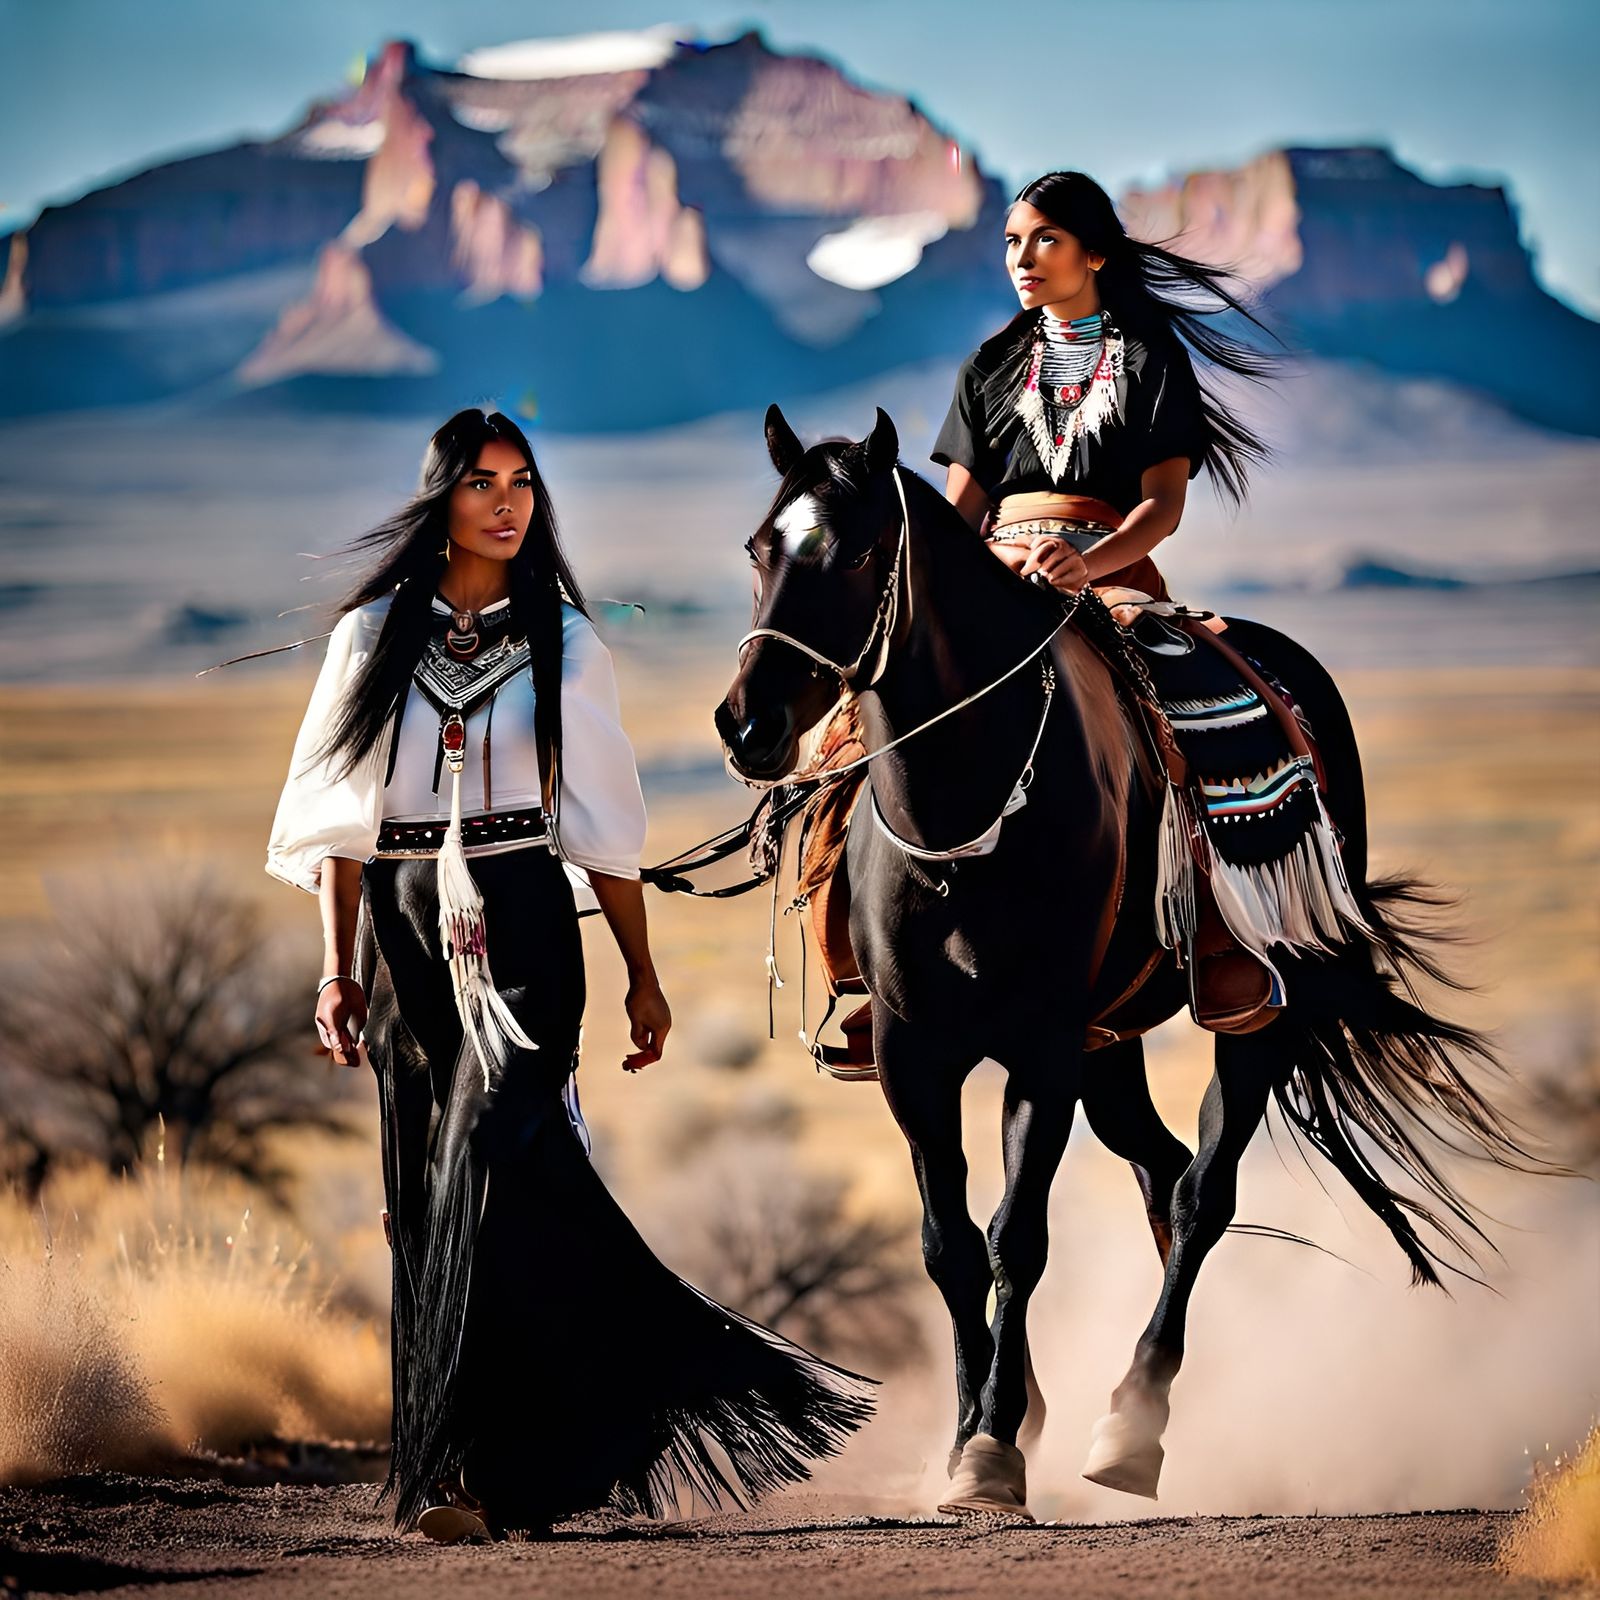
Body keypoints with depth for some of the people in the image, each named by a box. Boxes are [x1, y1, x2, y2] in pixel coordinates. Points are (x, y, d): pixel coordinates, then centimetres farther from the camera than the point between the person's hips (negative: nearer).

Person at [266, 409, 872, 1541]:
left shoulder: (565, 642, 6)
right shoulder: (373, 636, 8)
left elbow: (604, 822, 7)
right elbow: (340, 815, 7)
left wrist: (643, 976, 5)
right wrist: (338, 967, 0)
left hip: (522, 923, -2)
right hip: (403, 927, 2)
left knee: (501, 1158, -17)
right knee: (425, 1194, 4)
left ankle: (468, 1463, -20)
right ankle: (453, 1461, 12)